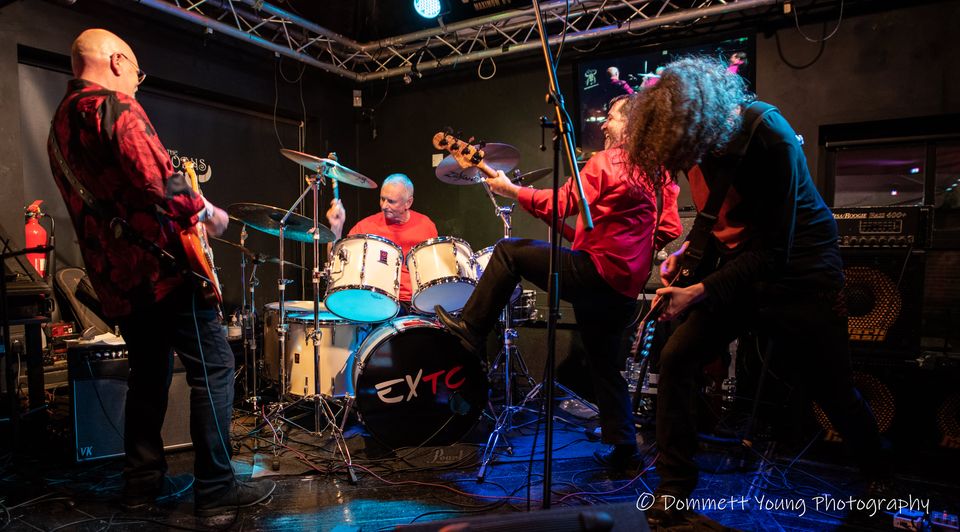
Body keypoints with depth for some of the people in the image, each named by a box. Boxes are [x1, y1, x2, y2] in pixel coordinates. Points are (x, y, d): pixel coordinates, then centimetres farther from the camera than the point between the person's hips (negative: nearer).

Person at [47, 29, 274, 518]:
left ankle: (143, 479, 25)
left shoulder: (60, 122, 20)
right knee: (213, 367, -4)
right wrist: (203, 211, -8)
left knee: (149, 371, 18)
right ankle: (216, 488, -1)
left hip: (113, 275, 10)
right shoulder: (113, 104, -9)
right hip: (157, 262, -9)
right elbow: (155, 178, -23)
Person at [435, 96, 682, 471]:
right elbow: (670, 229, 15)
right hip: (627, 285, 9)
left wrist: (510, 190, -4)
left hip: (597, 269, -8)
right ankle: (624, 450, 23)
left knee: (508, 252, 2)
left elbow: (559, 205, -14)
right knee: (604, 365, 19)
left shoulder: (607, 161, -8)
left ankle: (470, 330, 6)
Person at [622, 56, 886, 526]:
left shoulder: (770, 139, -26)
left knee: (835, 395, 4)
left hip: (799, 272, -5)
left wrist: (699, 292, -28)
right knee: (676, 358, -9)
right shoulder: (697, 134, -6)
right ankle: (673, 492, 4)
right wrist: (688, 250, -3)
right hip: (738, 269, 6)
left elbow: (773, 251, -25)